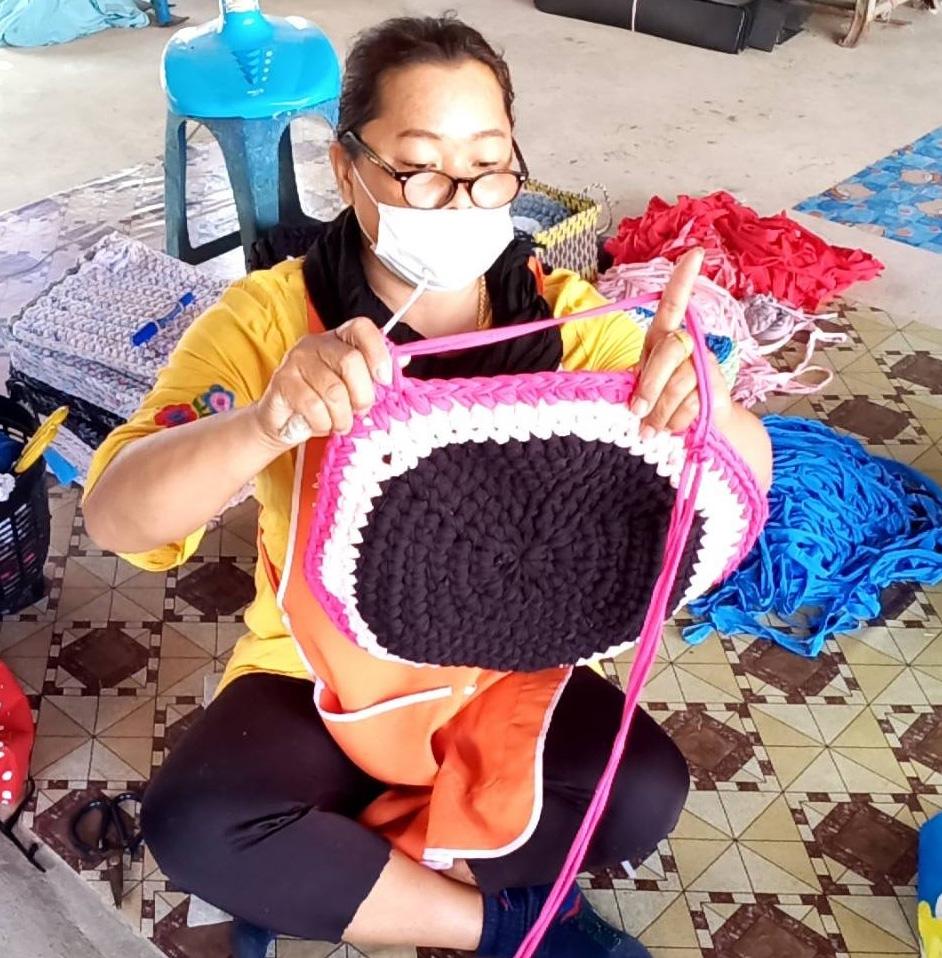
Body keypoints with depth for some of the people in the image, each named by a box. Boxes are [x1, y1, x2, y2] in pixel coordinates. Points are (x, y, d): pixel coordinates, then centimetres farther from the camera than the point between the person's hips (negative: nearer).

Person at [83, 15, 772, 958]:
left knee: (643, 796, -22)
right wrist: (271, 420, -49)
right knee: (193, 826, -26)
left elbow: (749, 475, -18)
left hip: (511, 667, 2)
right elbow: (117, 517, -28)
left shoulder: (565, 319, -11)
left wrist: (703, 405, -44)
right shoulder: (270, 314, -17)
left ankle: (317, 872, -5)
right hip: (322, 672, -1)